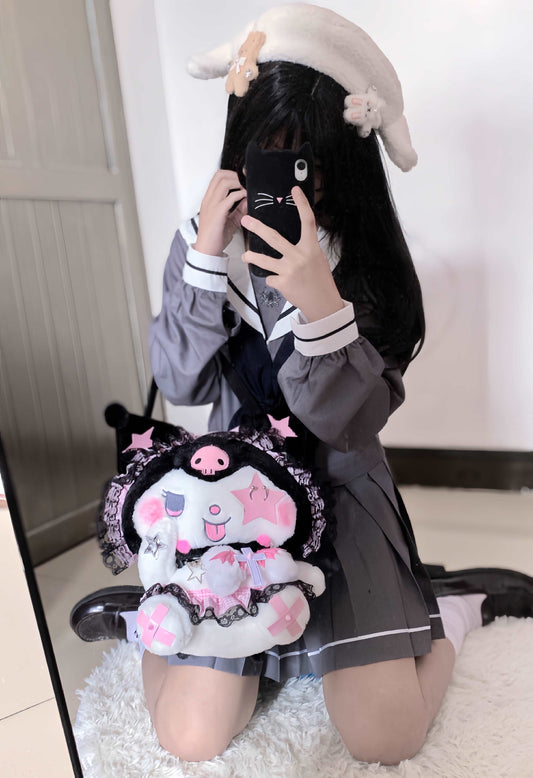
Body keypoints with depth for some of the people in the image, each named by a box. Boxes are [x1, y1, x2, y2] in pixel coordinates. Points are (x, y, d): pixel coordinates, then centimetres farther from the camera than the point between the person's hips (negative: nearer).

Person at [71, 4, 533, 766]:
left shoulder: (368, 262, -10)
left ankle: (448, 607, 23)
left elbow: (349, 422, -16)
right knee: (191, 738, -3)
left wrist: (319, 302, -33)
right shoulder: (208, 240, -4)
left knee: (384, 740, -5)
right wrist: (204, 259, -20)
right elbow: (182, 383, -8)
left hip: (339, 501, -1)